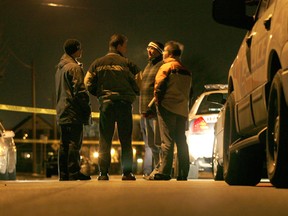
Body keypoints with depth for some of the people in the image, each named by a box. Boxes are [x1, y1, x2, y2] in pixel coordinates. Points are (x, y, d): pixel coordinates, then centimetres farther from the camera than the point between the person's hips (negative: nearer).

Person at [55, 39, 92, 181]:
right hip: (74, 112, -9)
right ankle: (74, 173, -9)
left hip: (62, 111, 9)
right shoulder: (74, 67, -10)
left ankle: (63, 174, 8)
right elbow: (80, 91, -16)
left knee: (64, 144, 8)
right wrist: (87, 108, -10)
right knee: (74, 143, -8)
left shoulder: (60, 68, 19)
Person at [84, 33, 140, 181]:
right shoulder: (127, 64, -1)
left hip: (105, 104, 2)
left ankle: (103, 173, -3)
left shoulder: (97, 63, 7)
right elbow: (138, 85, -3)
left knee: (105, 140, 3)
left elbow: (88, 84, 2)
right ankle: (127, 172, 1)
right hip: (124, 103, -2)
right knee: (126, 140, 4)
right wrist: (132, 94, 17)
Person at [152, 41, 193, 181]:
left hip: (167, 108, -7)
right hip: (182, 110, 7)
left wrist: (158, 102, -3)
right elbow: (190, 92, 17)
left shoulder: (166, 67, -5)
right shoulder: (187, 72, 18)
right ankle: (183, 173, 7)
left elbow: (159, 86, -12)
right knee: (181, 141, 8)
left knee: (167, 140, -9)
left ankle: (164, 172, -13)